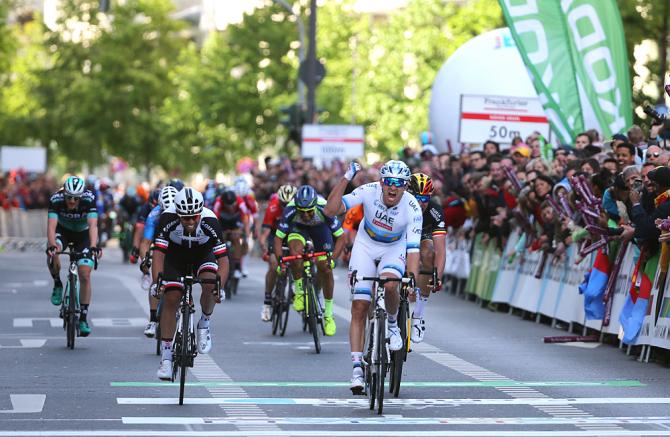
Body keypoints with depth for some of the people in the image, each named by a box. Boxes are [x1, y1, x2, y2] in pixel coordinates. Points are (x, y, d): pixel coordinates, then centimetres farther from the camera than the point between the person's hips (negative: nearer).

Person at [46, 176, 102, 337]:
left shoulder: (89, 199, -32)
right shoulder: (56, 199, -31)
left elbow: (93, 225, -41)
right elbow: (51, 226, -39)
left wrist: (93, 246, -58)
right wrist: (52, 246, -57)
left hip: (83, 234, 0)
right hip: (63, 231, 0)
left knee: (85, 275, -12)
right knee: (52, 255, -33)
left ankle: (83, 317, -1)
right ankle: (58, 285, -6)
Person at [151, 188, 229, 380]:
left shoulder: (210, 221, -33)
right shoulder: (168, 218, -32)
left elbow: (223, 258, -33)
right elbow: (158, 253, -32)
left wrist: (220, 287, -46)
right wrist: (156, 282, -45)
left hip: (203, 254, 0)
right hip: (176, 256, 0)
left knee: (210, 285, -30)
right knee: (171, 298, -14)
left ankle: (204, 324, -1)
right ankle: (166, 355, -6)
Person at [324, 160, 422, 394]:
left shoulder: (412, 208, -27)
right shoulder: (369, 191, -25)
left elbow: (413, 249, -29)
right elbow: (330, 211, -31)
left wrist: (413, 279, -43)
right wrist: (345, 179, -39)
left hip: (394, 248, -1)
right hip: (365, 246, 1)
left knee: (389, 285, -34)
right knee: (359, 308, -9)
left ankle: (392, 324, -1)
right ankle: (357, 368, -4)